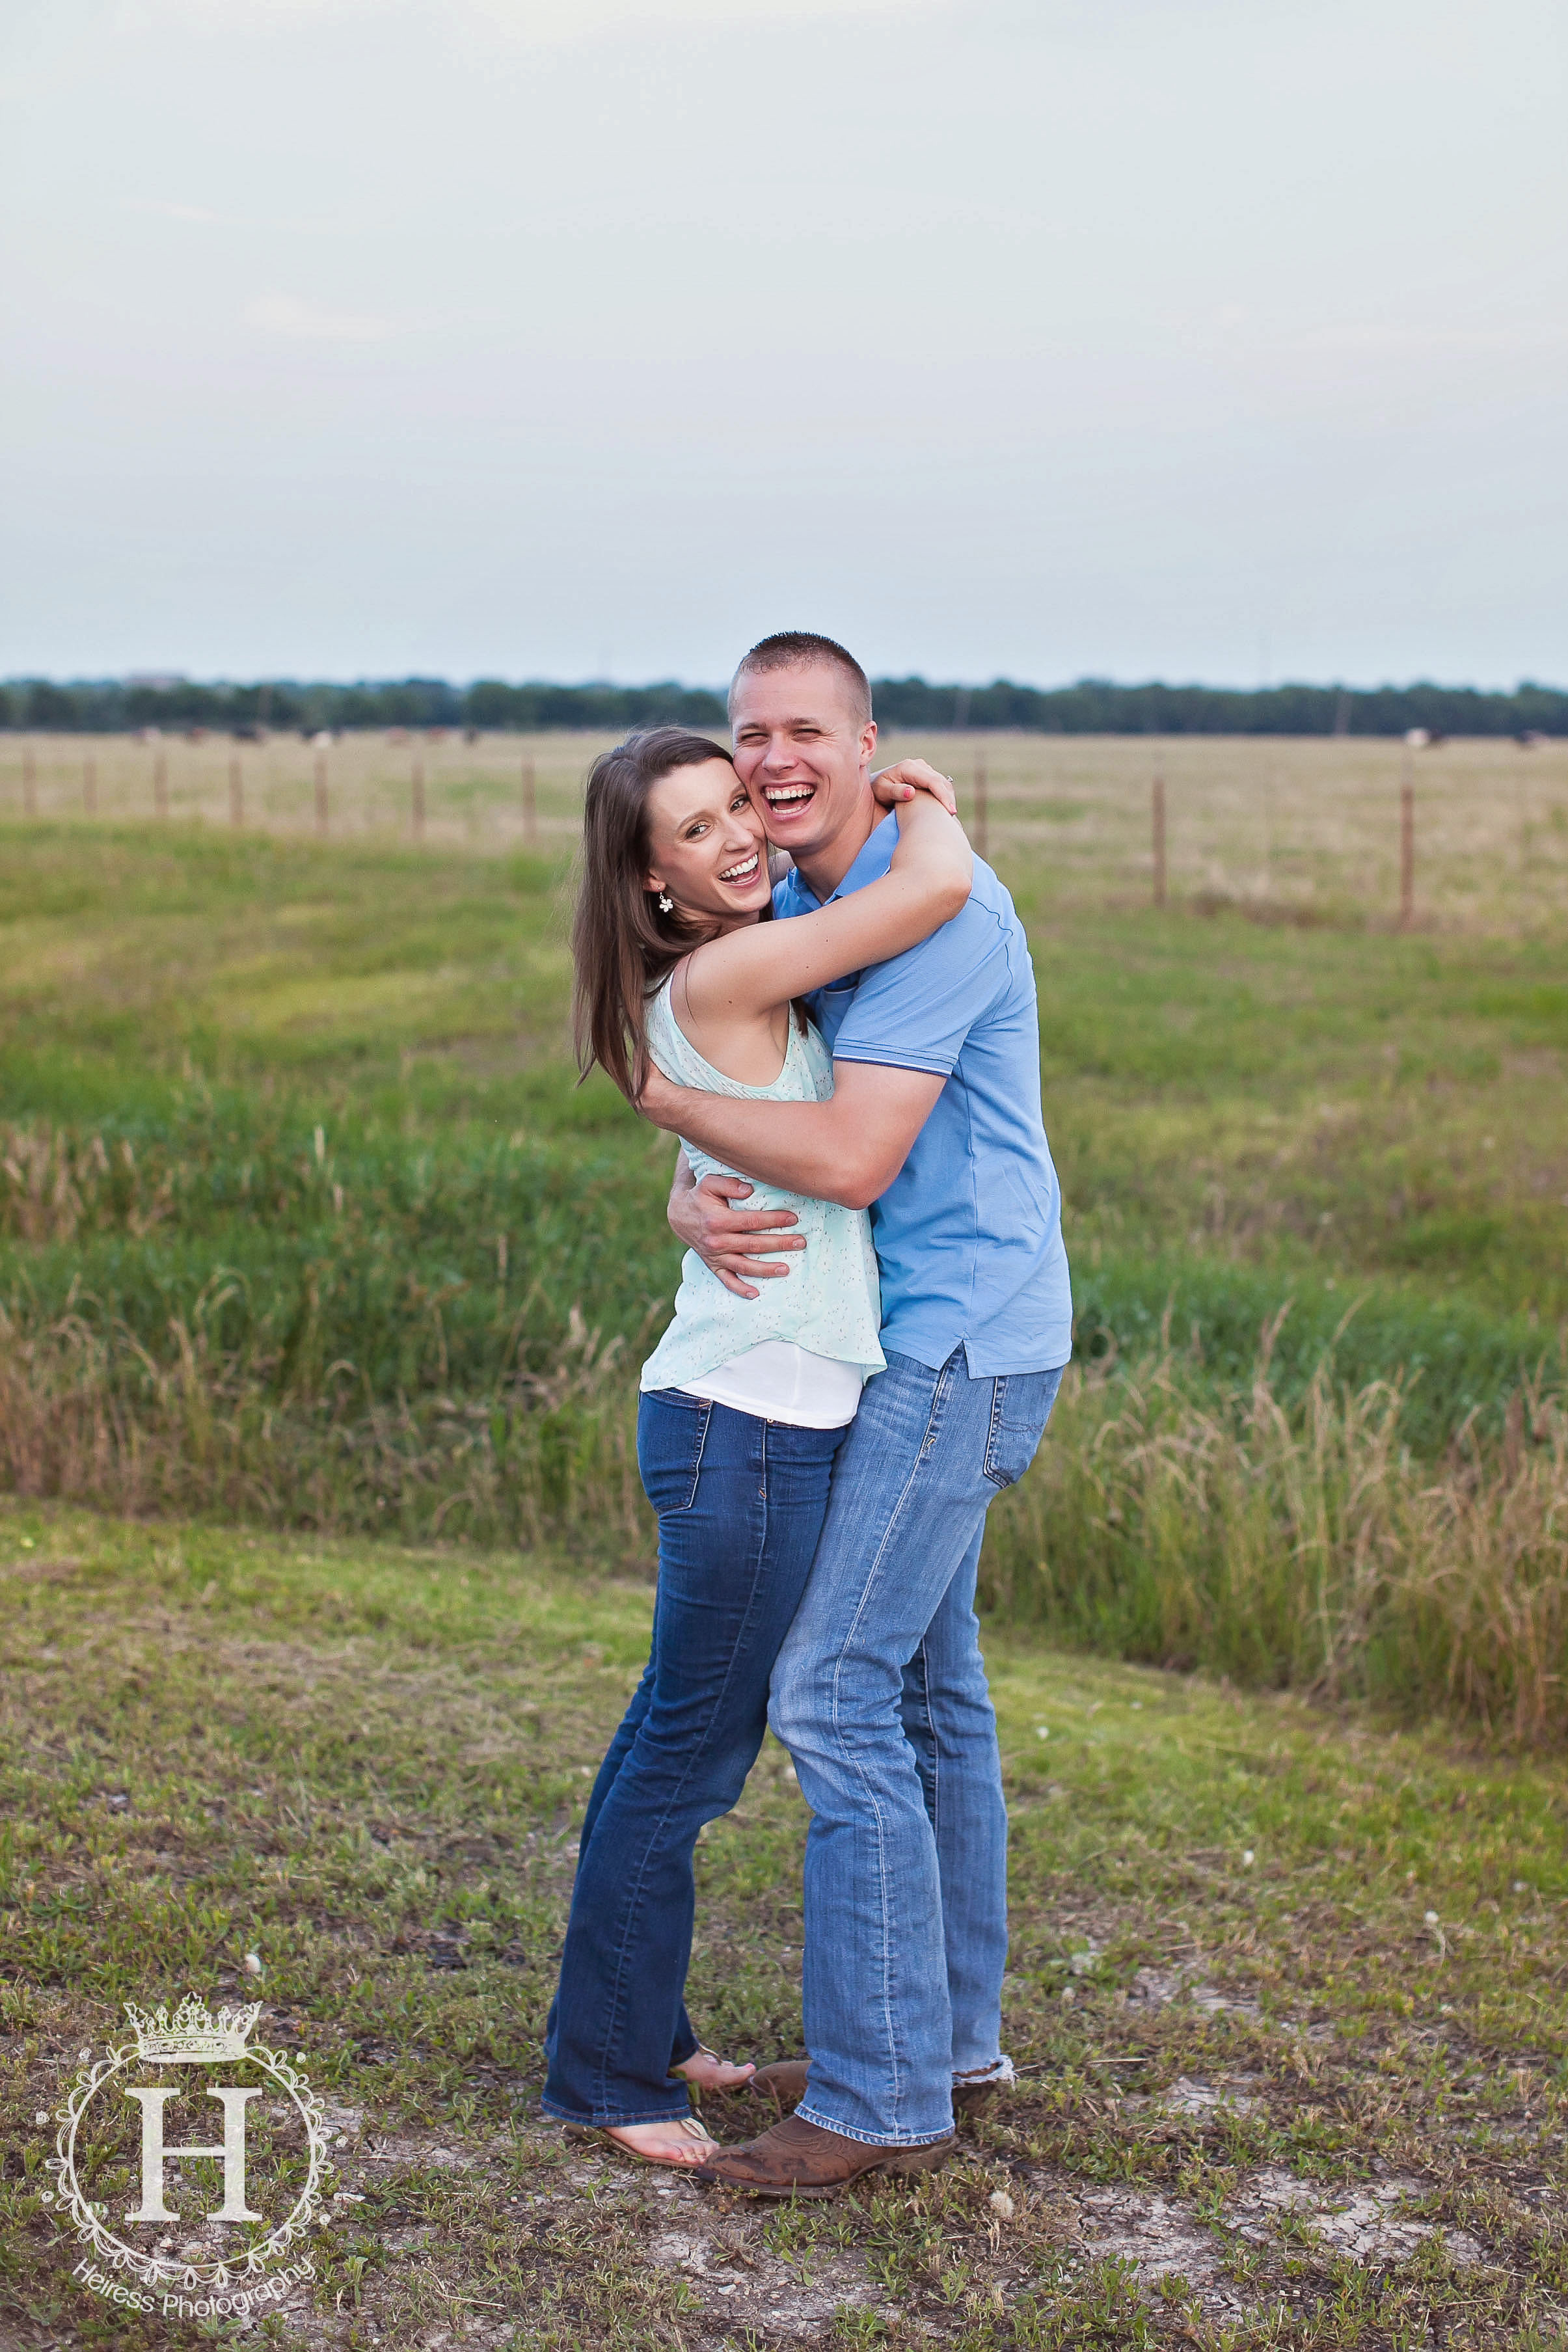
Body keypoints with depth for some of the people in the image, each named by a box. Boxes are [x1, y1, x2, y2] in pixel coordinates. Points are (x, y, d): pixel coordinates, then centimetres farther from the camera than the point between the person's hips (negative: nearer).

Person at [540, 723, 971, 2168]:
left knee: (676, 1731, 19)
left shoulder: (750, 975, 11)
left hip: (738, 1410, 10)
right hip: (749, 1423, -10)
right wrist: (926, 807, -4)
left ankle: (634, 2029, 34)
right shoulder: (719, 977, -16)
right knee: (695, 1753, 3)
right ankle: (604, 2072, 18)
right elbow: (934, 884, -23)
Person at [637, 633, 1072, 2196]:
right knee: (924, 1682, 16)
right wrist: (697, 1204, -17)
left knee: (833, 1691, -10)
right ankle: (948, 2028, 28)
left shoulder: (938, 906, -18)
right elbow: (728, 1123, 7)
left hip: (959, 1346, -10)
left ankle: (880, 2095, -1)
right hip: (917, 1346, 10)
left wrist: (661, 1094, -13)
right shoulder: (787, 918, 12)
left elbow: (850, 1157, -26)